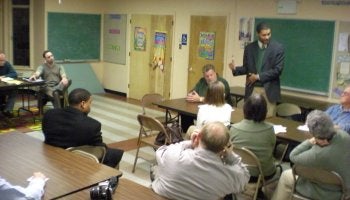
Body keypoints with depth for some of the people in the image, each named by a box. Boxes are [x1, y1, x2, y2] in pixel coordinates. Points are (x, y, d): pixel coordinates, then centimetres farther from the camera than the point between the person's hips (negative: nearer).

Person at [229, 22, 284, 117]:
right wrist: (235, 69, -10)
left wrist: (258, 77, -12)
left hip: (269, 90, -3)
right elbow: (246, 68, 11)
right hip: (252, 90, 3)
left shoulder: (278, 48, -4)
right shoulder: (249, 48, 6)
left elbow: (278, 70, -10)